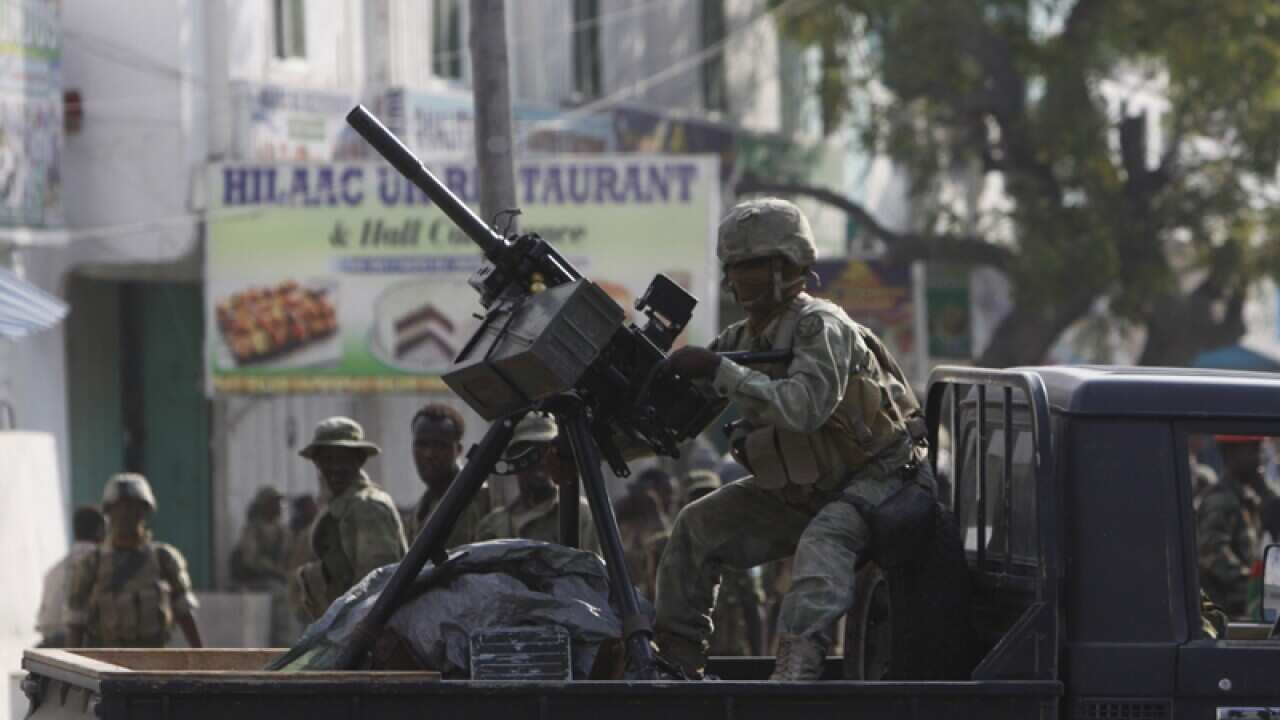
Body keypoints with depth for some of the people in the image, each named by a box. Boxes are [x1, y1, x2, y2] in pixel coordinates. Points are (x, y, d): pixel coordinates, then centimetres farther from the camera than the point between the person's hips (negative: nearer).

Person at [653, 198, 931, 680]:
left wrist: (719, 371, -36)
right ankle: (676, 655, 6)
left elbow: (804, 406, -38)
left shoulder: (820, 326, -22)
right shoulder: (742, 339, 4)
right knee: (699, 526, 2)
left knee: (823, 541, -37)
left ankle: (798, 663, -54)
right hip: (804, 490, 9)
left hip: (879, 476, -9)